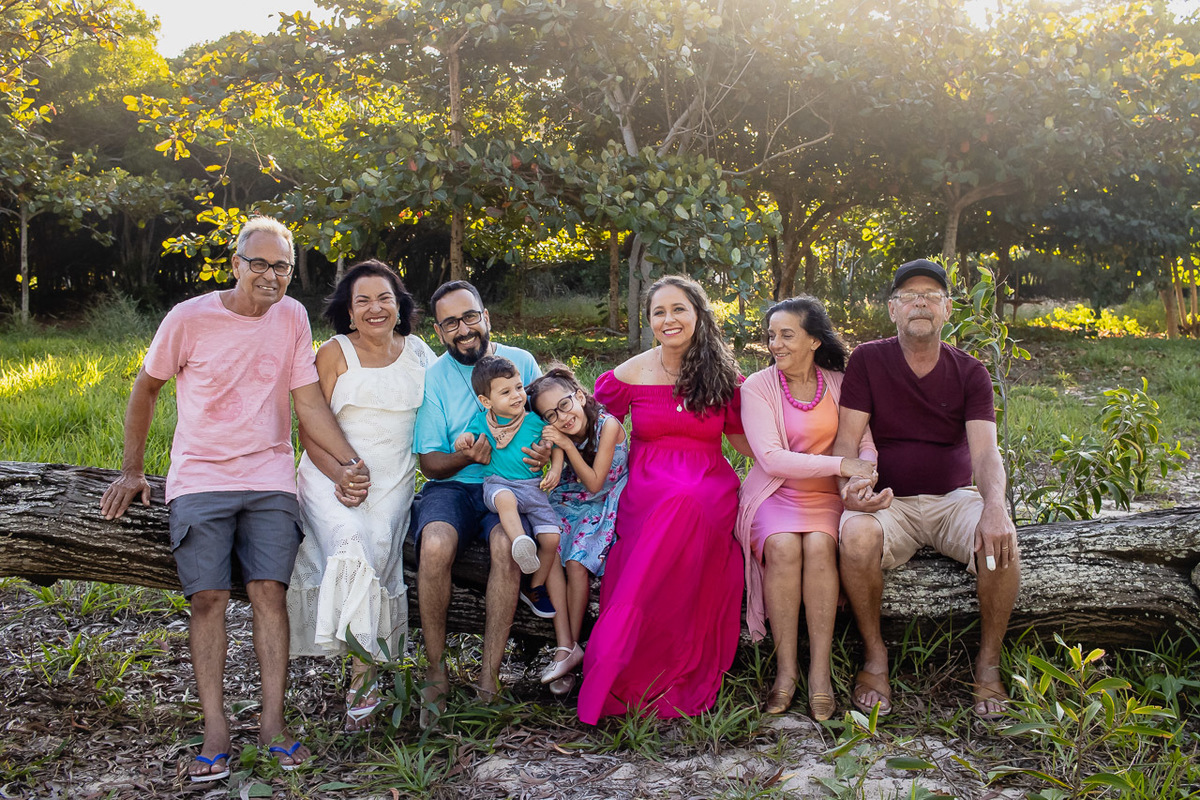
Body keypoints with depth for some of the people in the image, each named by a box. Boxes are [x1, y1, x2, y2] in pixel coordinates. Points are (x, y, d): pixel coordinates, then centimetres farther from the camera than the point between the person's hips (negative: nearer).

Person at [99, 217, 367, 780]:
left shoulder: (291, 317, 3)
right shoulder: (189, 319, -4)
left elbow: (309, 402, 3)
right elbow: (146, 388, 9)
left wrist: (350, 461, -8)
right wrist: (131, 471, 10)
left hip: (269, 480, 2)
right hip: (199, 479, -1)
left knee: (269, 591, -8)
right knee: (208, 597, -8)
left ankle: (273, 722, -3)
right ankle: (215, 730, -3)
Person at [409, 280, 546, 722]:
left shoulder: (521, 363, 6)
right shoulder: (433, 377, 2)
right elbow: (430, 462, 1)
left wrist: (545, 451, -12)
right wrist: (466, 457, -21)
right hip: (451, 486, 0)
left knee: (507, 543, -34)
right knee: (436, 543, -33)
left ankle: (489, 677, -24)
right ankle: (436, 673, -16)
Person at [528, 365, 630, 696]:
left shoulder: (608, 425, -19)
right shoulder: (556, 434, -4)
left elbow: (594, 484, -17)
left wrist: (568, 446, -26)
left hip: (605, 507, -4)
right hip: (568, 505, 5)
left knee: (577, 562, -25)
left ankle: (572, 644, -9)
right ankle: (565, 648, -21)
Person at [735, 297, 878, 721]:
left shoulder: (840, 385, 5)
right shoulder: (757, 387, -3)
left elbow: (866, 442, 0)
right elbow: (771, 459, -13)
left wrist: (863, 474, -24)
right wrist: (842, 464, -20)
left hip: (826, 495, 1)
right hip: (774, 494, -1)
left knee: (819, 545, -30)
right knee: (783, 546, -32)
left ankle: (820, 670, -24)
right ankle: (786, 666, -21)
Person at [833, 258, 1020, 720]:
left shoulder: (970, 373, 2)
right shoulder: (868, 361, 0)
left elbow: (985, 452, -11)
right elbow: (845, 442, -5)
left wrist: (994, 506, -33)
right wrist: (850, 485, -28)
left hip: (954, 499, 1)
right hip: (890, 503, -1)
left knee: (1000, 540, -30)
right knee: (856, 535, -35)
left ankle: (988, 660, -8)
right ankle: (874, 655, -13)